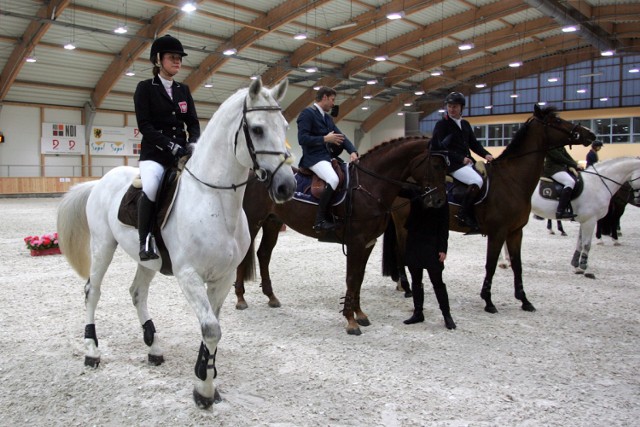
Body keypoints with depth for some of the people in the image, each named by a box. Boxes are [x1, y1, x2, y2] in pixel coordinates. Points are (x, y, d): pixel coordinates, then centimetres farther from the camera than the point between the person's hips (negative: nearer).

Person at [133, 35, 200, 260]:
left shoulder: (183, 90, 16)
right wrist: (170, 145, -19)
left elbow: (193, 122, 13)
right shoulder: (145, 88, 2)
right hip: (154, 152, -5)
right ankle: (146, 241, -22)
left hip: (182, 152, 5)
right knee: (151, 187, -35)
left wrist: (192, 143, -9)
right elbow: (144, 125, -8)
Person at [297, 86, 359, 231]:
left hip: (327, 156, 9)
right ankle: (320, 220, -28)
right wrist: (325, 139, -19)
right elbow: (302, 139, -18)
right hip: (314, 158, -9)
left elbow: (341, 136, 12)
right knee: (333, 179, -32)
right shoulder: (307, 113, -8)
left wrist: (352, 151, -6)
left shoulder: (327, 117, 18)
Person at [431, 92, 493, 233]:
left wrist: (485, 154, -2)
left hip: (467, 162, 8)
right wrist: (461, 158, -18)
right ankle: (464, 215, -19)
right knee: (477, 181, -28)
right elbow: (442, 149, -11)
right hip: (452, 164, -8)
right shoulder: (442, 124, -3)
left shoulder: (465, 124, 17)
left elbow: (474, 143, 17)